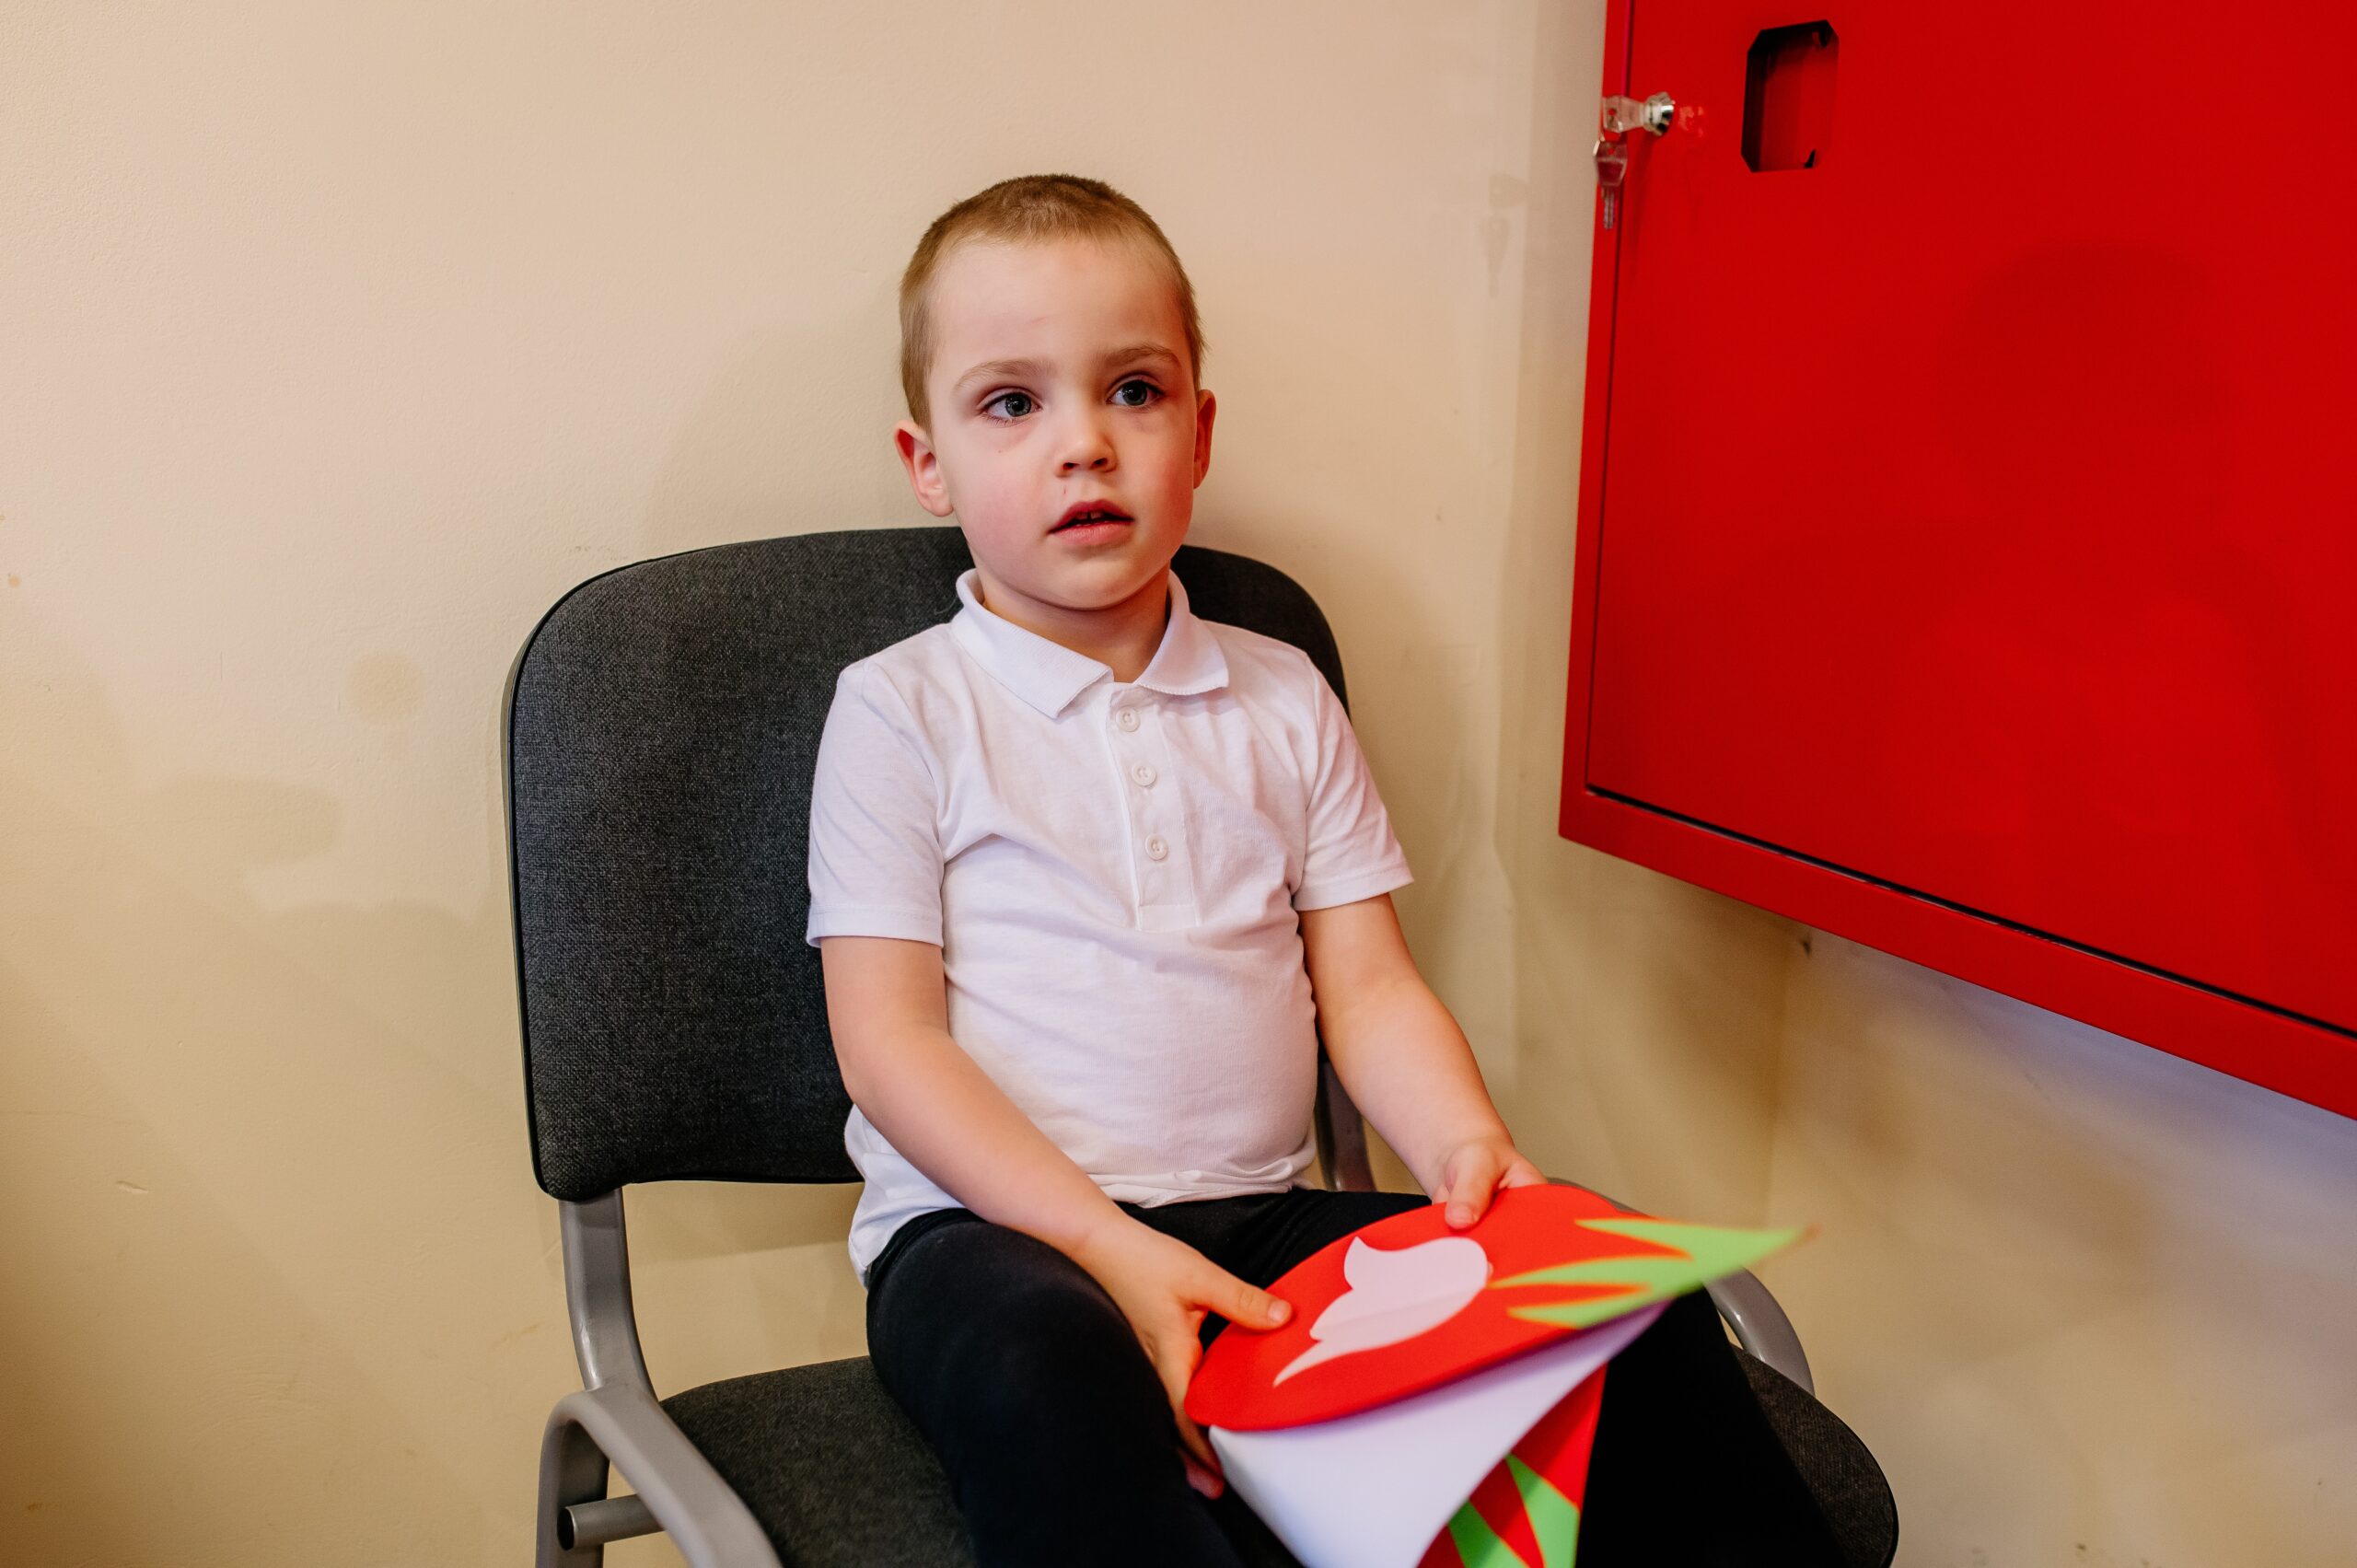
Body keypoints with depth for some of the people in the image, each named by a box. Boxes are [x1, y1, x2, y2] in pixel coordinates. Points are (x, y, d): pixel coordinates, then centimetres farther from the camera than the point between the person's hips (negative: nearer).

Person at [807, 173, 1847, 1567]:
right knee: (1041, 1364, -39)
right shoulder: (903, 709, 0)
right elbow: (889, 1037, -6)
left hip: (1263, 1219, 4)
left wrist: (1467, 1148, -12)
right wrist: (1113, 1250, -18)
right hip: (999, 1228, -3)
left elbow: (1367, 985, 10)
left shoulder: (1282, 700, 13)